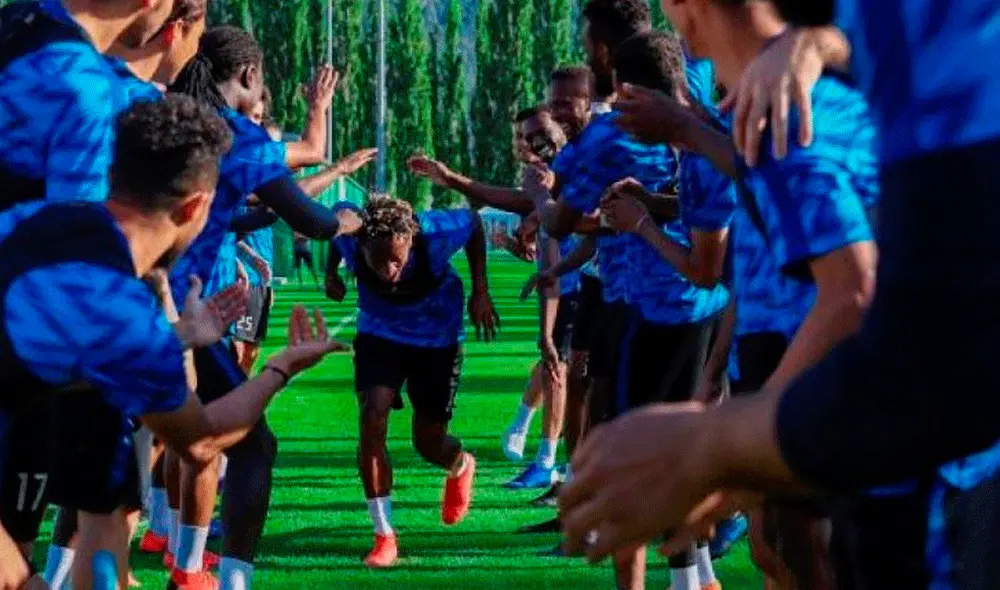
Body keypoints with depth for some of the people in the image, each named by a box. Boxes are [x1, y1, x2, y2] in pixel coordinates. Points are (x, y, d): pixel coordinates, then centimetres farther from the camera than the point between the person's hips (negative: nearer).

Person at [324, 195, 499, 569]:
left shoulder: (436, 234, -37)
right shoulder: (350, 233, -32)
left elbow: (473, 222, -14)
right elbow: (339, 215, -6)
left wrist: (480, 291, -14)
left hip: (437, 338, -1)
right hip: (379, 333, 1)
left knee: (428, 443, 6)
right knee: (372, 419, -19)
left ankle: (461, 467, 47)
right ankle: (384, 537, -7)